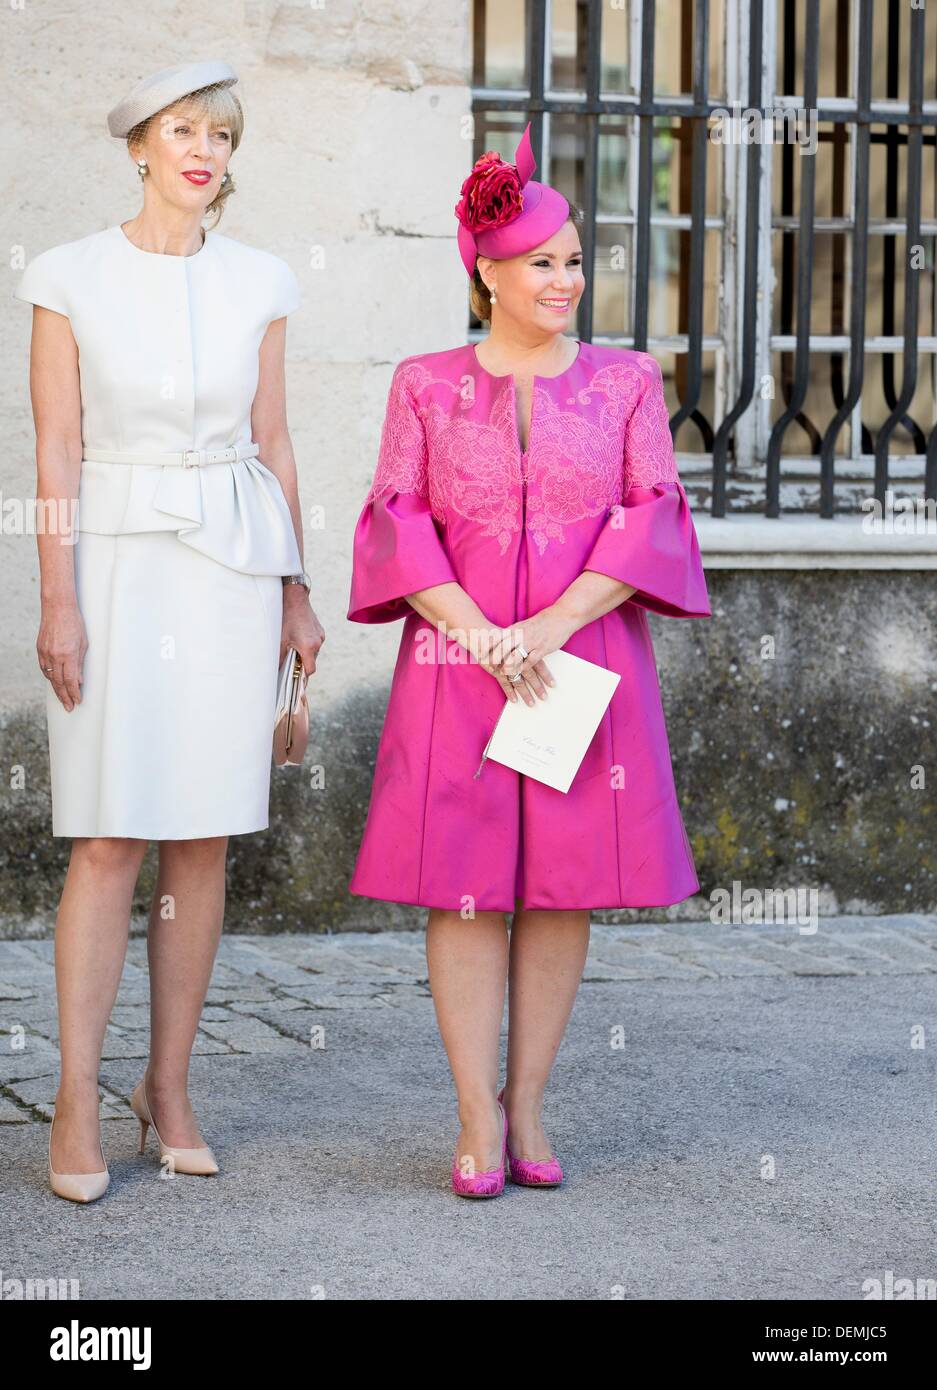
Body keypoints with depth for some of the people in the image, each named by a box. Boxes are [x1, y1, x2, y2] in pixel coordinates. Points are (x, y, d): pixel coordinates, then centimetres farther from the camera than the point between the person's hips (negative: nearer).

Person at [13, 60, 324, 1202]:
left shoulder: (257, 285, 8)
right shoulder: (71, 280, -1)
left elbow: (272, 445, 11)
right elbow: (55, 452, -3)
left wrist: (295, 592, 9)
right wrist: (57, 602, -9)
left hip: (232, 566, 3)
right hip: (117, 562, -3)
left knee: (205, 839, 4)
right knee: (110, 839, -7)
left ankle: (169, 1085, 14)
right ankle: (77, 1103, -2)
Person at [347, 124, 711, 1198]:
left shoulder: (625, 382, 8)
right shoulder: (425, 385, 7)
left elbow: (653, 518, 0)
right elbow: (399, 523, 0)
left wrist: (553, 623, -13)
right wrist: (480, 633, -14)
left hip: (586, 655, 1)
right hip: (458, 660, -1)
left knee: (566, 880, 2)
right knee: (465, 885, -4)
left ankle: (527, 1102, 12)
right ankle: (477, 1120, 0)